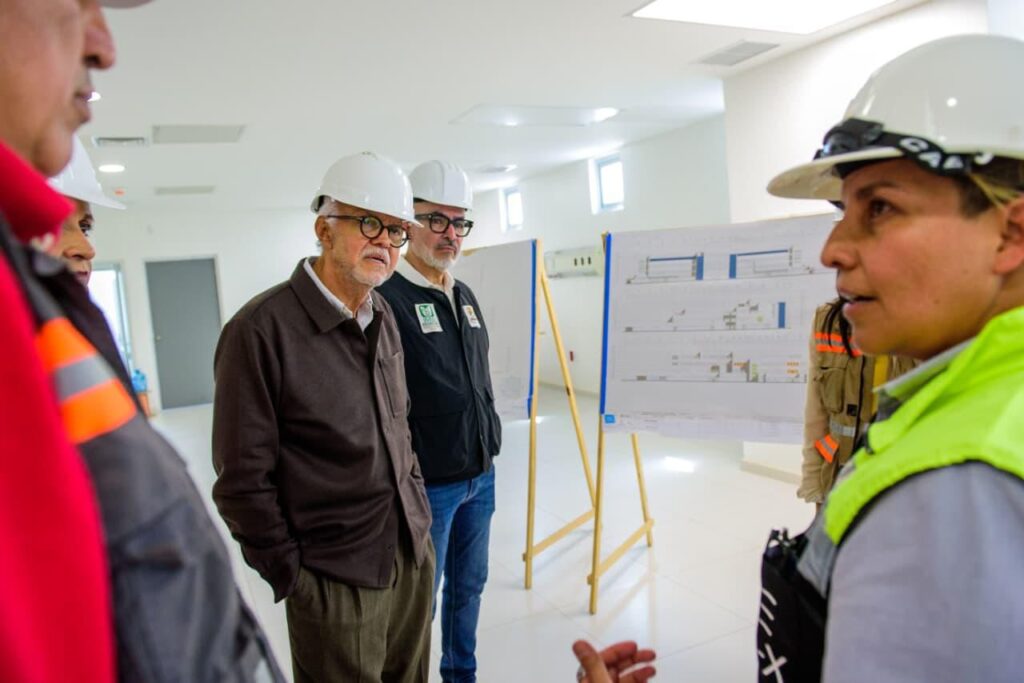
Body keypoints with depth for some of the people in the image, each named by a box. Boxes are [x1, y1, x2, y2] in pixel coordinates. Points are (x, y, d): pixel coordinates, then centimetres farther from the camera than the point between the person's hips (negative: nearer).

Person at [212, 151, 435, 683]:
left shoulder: (382, 315, 7)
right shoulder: (261, 329, -17)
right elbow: (243, 479, -14)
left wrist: (418, 512, 14)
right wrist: (291, 577, -9)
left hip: (415, 559, 7)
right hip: (336, 582, -6)